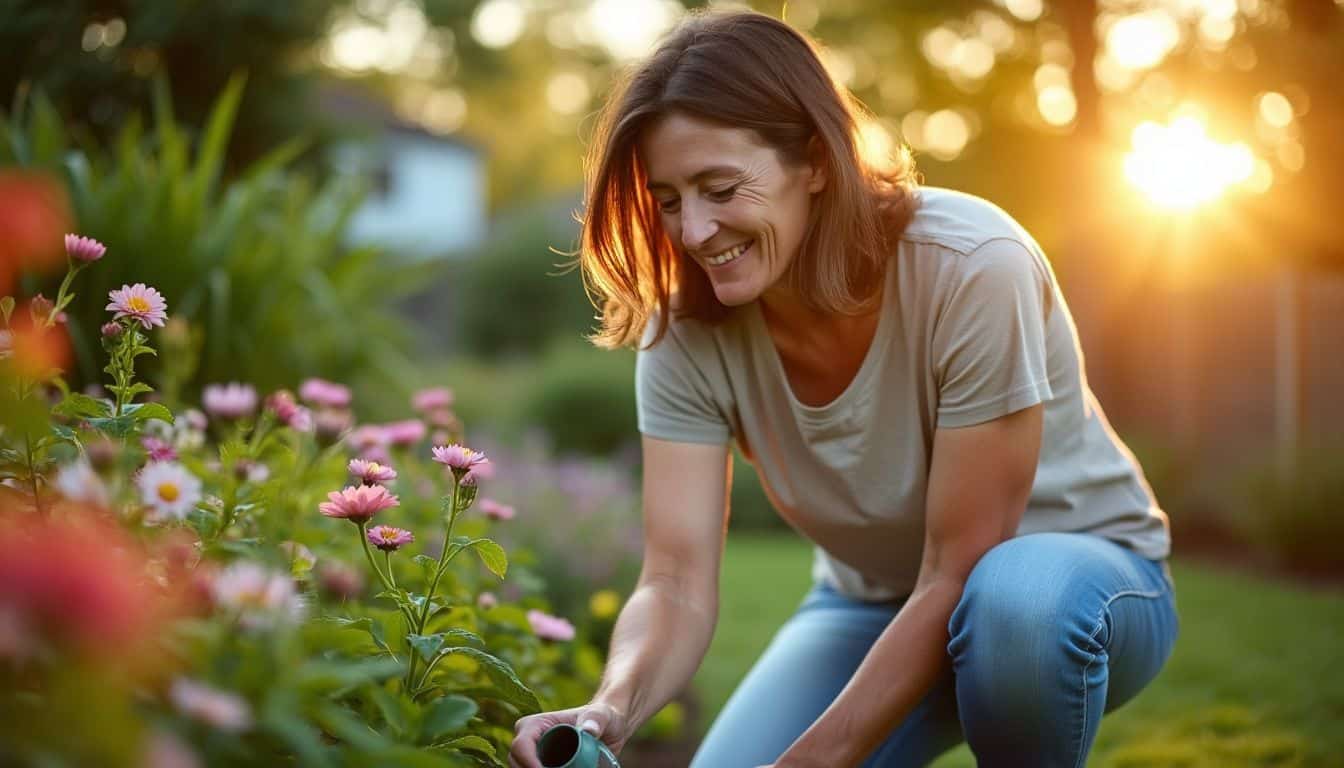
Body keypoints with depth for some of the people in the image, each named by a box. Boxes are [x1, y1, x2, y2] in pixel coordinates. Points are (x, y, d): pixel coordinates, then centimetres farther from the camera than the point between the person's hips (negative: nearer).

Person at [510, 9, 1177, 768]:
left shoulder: (971, 270, -30)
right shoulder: (687, 332, -16)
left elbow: (959, 576, -27)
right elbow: (679, 583, -21)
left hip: (1076, 568, -4)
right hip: (875, 604, 4)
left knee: (1013, 600, -38)